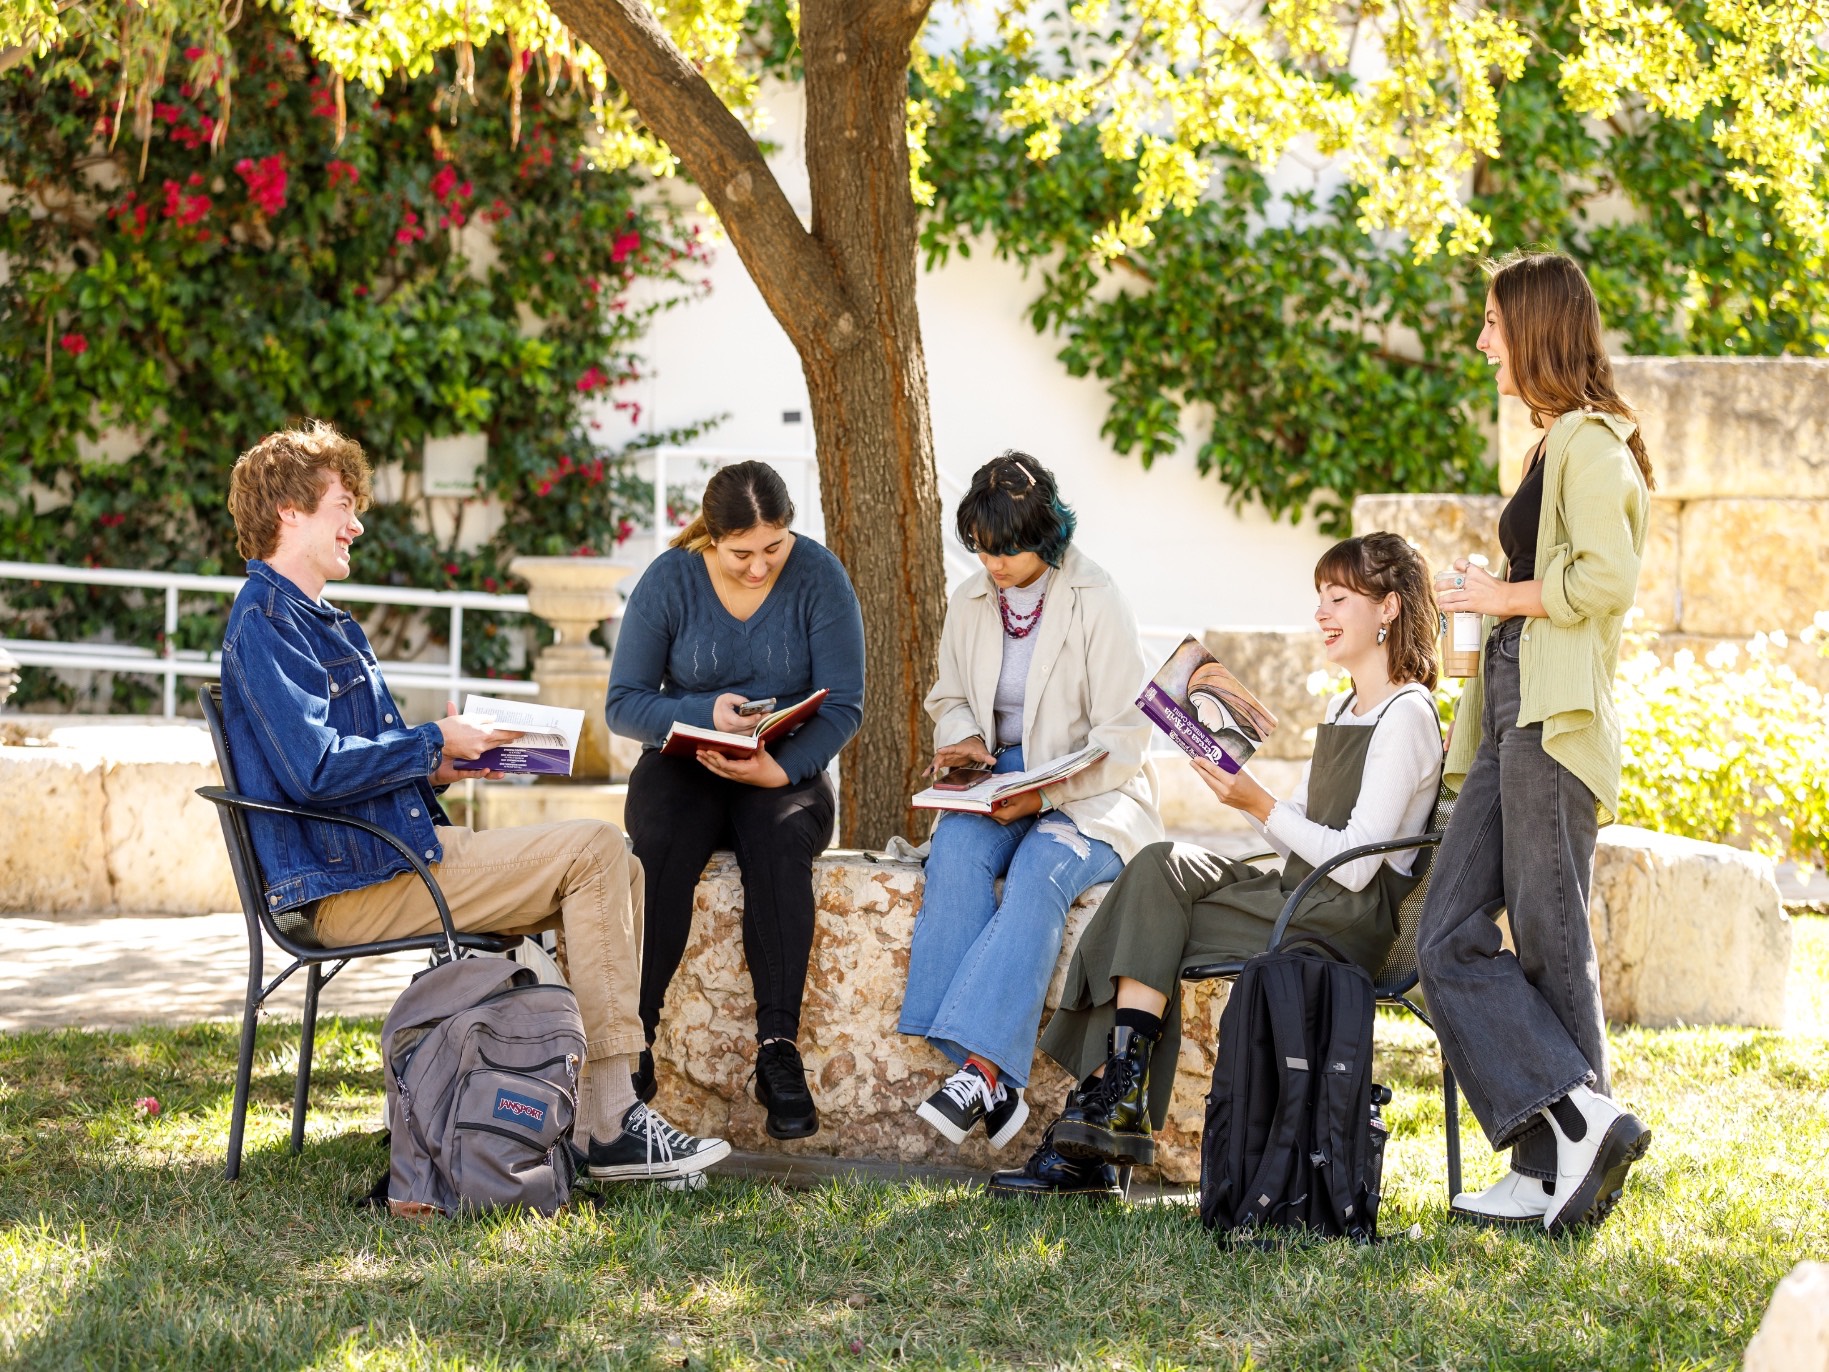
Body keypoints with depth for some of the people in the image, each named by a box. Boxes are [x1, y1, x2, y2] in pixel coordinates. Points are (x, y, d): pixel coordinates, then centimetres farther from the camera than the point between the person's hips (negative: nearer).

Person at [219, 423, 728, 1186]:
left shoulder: (320, 621, 24)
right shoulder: (265, 621, -11)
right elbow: (314, 769, -22)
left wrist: (435, 767, 8)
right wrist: (433, 744, -10)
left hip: (400, 851, 10)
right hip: (355, 885, -10)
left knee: (610, 867, 2)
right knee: (593, 850, -15)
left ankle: (599, 1113, -6)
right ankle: (609, 1126, -16)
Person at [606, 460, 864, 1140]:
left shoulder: (819, 576, -7)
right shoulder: (669, 580, -5)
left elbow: (844, 704, -9)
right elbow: (623, 704, -4)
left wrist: (782, 769, -26)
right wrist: (707, 713, -23)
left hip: (789, 771, 0)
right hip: (685, 767, 0)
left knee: (778, 836, -36)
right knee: (663, 842, -34)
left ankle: (777, 1047, -38)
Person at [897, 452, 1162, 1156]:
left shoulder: (1096, 604, -9)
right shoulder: (971, 603, 8)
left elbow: (1122, 739, -10)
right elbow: (949, 699, 22)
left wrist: (1045, 794, -24)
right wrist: (962, 739, -3)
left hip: (1087, 799, -4)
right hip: (997, 784, 4)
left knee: (1042, 867, -36)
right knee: (955, 852, -29)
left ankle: (982, 1065, -45)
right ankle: (996, 1086, -37)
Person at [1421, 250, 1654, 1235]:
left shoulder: (1589, 443, -9)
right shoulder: (1555, 444, 22)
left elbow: (1608, 578, -21)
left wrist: (1503, 596, -10)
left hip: (1557, 720, -10)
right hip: (1511, 717, 10)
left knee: (1549, 942, -6)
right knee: (1448, 940, 2)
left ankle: (1567, 1152, -1)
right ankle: (1569, 1140, 1)